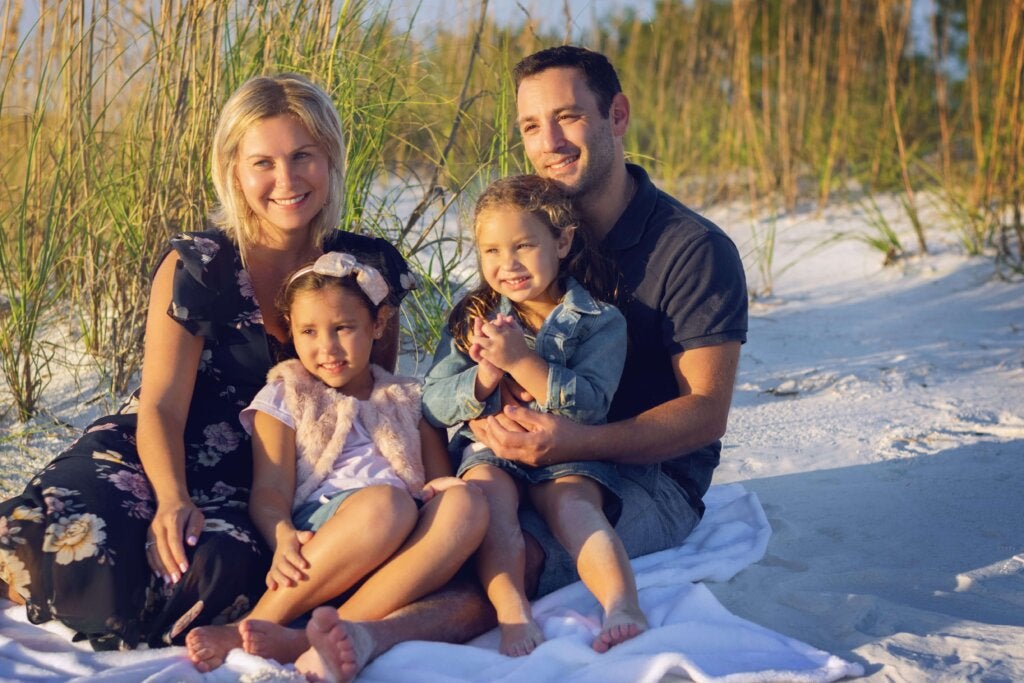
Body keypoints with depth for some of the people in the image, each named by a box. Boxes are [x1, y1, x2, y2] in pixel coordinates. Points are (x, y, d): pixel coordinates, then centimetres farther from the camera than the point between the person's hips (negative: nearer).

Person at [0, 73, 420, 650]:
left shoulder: (372, 267, -1)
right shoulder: (196, 268, -9)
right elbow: (162, 406, -12)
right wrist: (172, 499, -31)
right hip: (177, 456, -1)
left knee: (227, 564, -34)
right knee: (75, 536, -34)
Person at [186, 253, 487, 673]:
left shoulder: (406, 400, 28)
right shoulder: (285, 397, 17)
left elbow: (441, 477, 21)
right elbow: (270, 490, 3)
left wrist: (441, 488, -6)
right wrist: (283, 538, -21)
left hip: (405, 544, 3)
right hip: (319, 527, -3)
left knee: (464, 502, -30)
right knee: (387, 504, -37)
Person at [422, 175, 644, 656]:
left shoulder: (600, 321, 3)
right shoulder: (471, 318, 12)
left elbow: (590, 405, -11)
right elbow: (432, 405, 6)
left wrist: (522, 361, -20)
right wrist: (483, 378, -14)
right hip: (490, 448, 2)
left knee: (572, 503, -32)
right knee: (488, 490, -31)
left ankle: (622, 604, -49)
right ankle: (513, 612, -45)